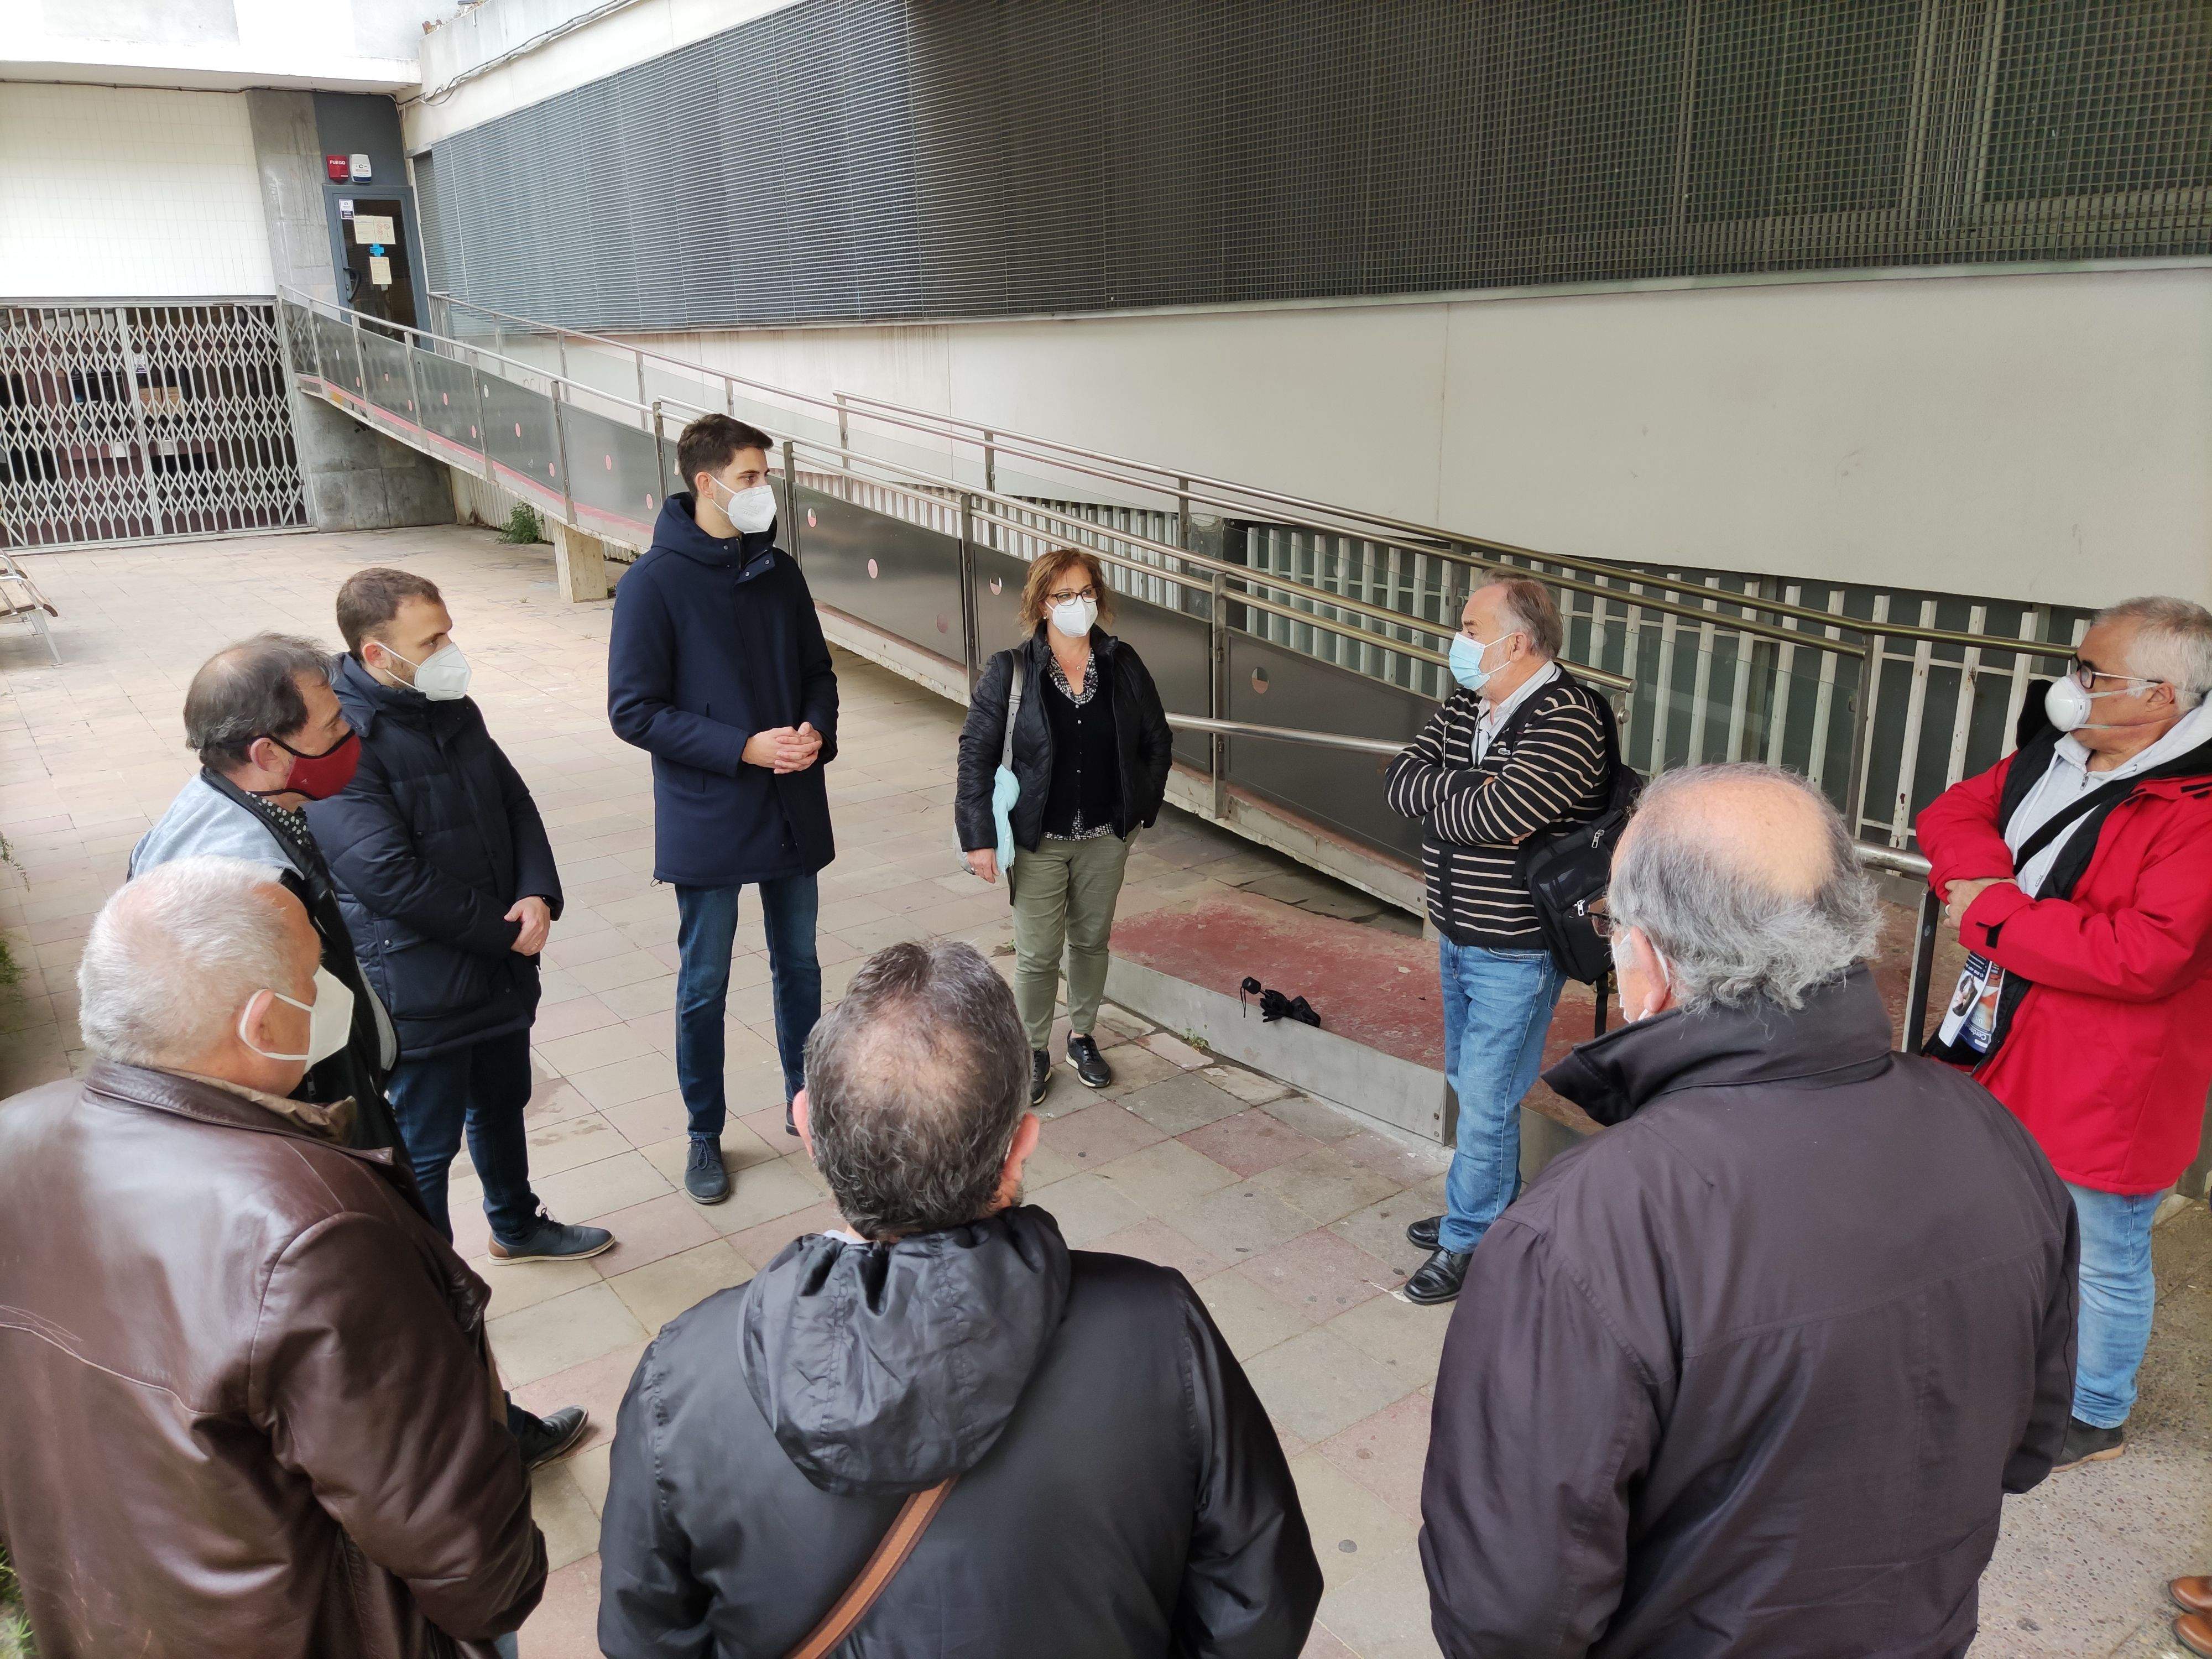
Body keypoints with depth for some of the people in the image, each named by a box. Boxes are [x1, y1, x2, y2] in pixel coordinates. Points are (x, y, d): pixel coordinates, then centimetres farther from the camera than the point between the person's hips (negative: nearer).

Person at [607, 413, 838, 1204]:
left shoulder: (779, 573, 4)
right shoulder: (653, 583, -12)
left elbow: (818, 673, 12)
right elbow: (633, 710, -13)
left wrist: (816, 732, -9)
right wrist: (743, 748, -20)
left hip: (793, 812, 5)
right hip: (706, 820, -5)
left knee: (799, 966, 16)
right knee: (703, 985, 8)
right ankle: (705, 1135, 25)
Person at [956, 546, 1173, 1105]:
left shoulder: (1123, 665, -2)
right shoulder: (1009, 670, -11)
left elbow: (1157, 741, 10)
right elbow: (977, 752, -10)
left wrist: (1142, 807, 7)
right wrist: (979, 835, -13)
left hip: (1106, 836, 3)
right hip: (1037, 840, -3)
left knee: (1092, 941, 17)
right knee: (1037, 954, 3)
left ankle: (1082, 1037, 37)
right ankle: (1034, 1052, 23)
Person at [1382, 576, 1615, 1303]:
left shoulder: (1569, 719, -22)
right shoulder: (1463, 708, 5)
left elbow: (1498, 815, -32)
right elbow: (1400, 780, -5)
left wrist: (1441, 793, -14)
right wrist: (1470, 790, -20)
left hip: (1516, 951, -8)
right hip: (1457, 936, 9)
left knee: (1486, 1100, 0)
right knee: (1470, 1082, 21)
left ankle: (1468, 1242, 17)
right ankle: (1495, 1210, 39)